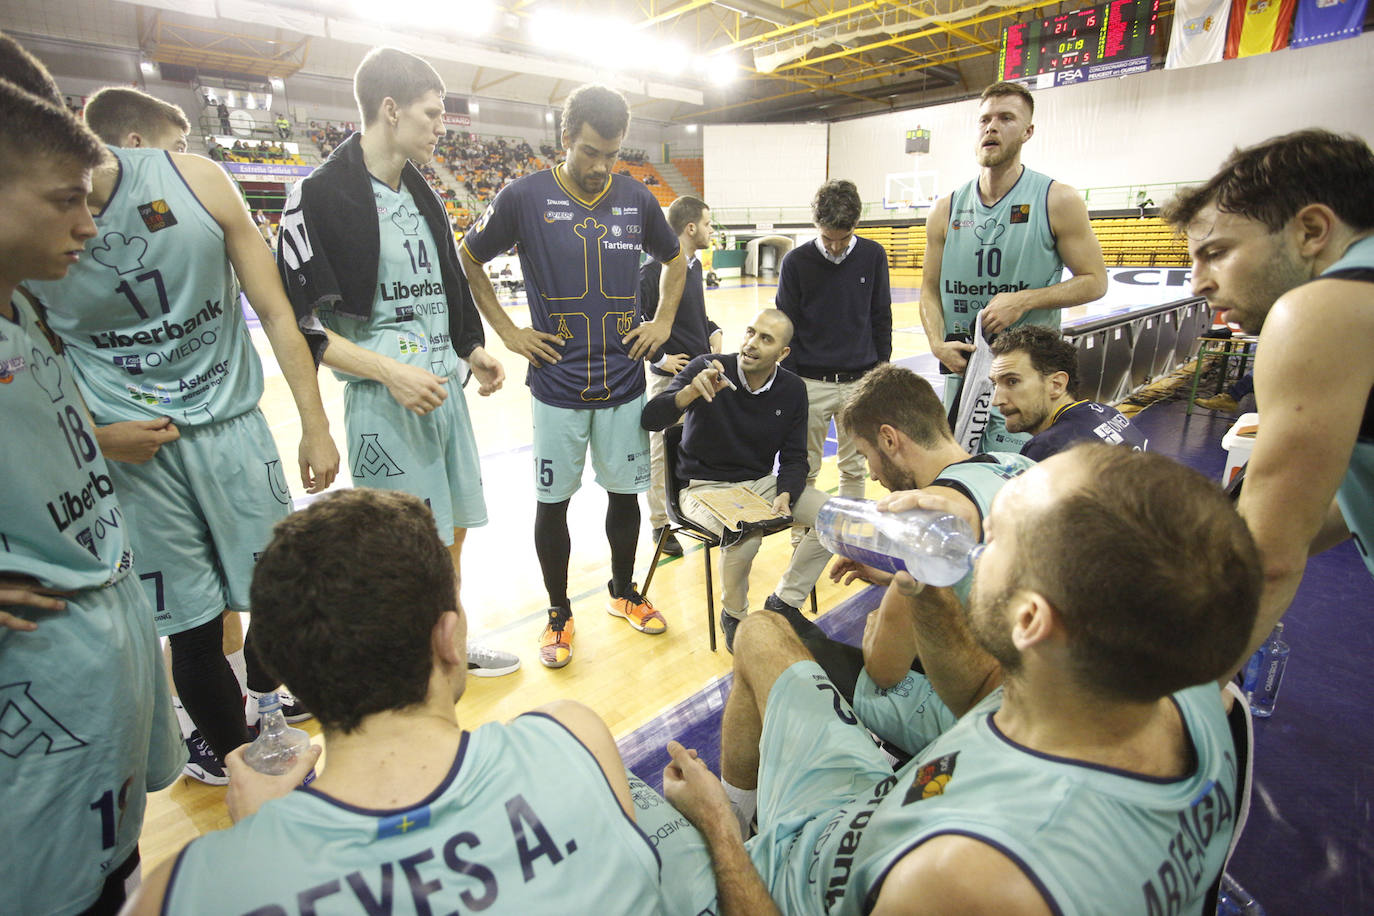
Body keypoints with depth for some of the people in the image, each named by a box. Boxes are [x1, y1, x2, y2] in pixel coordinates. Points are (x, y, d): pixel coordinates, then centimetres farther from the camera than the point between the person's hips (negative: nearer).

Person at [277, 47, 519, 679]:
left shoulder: (420, 193, 14)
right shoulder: (319, 196, -9)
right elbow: (299, 320, -13)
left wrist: (472, 353, 11)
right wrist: (390, 371, -21)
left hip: (445, 387, 7)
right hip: (385, 401, -7)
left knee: (451, 533, 16)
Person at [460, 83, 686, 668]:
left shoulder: (637, 200, 4)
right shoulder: (524, 197, -4)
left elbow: (674, 259, 21)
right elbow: (468, 259, 8)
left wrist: (664, 321, 9)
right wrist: (506, 331, 1)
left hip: (624, 382, 3)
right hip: (557, 385, -2)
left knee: (625, 492, 12)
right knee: (552, 502, 6)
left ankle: (622, 593, 35)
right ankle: (559, 614, 26)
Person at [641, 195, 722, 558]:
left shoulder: (695, 265, 11)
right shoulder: (653, 271, -15)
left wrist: (713, 331, 5)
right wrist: (658, 358, -15)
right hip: (669, 377, -8)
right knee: (662, 453, 5)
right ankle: (660, 524, 19)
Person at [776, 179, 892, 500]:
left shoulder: (873, 256, 2)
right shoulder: (796, 261, -3)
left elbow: (882, 318, 9)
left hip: (860, 381, 2)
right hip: (810, 383, -1)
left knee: (854, 468, 11)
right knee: (804, 470, 4)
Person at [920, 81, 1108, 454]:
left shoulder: (1057, 201, -1)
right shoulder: (946, 210, 7)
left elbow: (1094, 280, 1)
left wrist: (1024, 300, -15)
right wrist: (938, 343, -7)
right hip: (960, 368, 3)